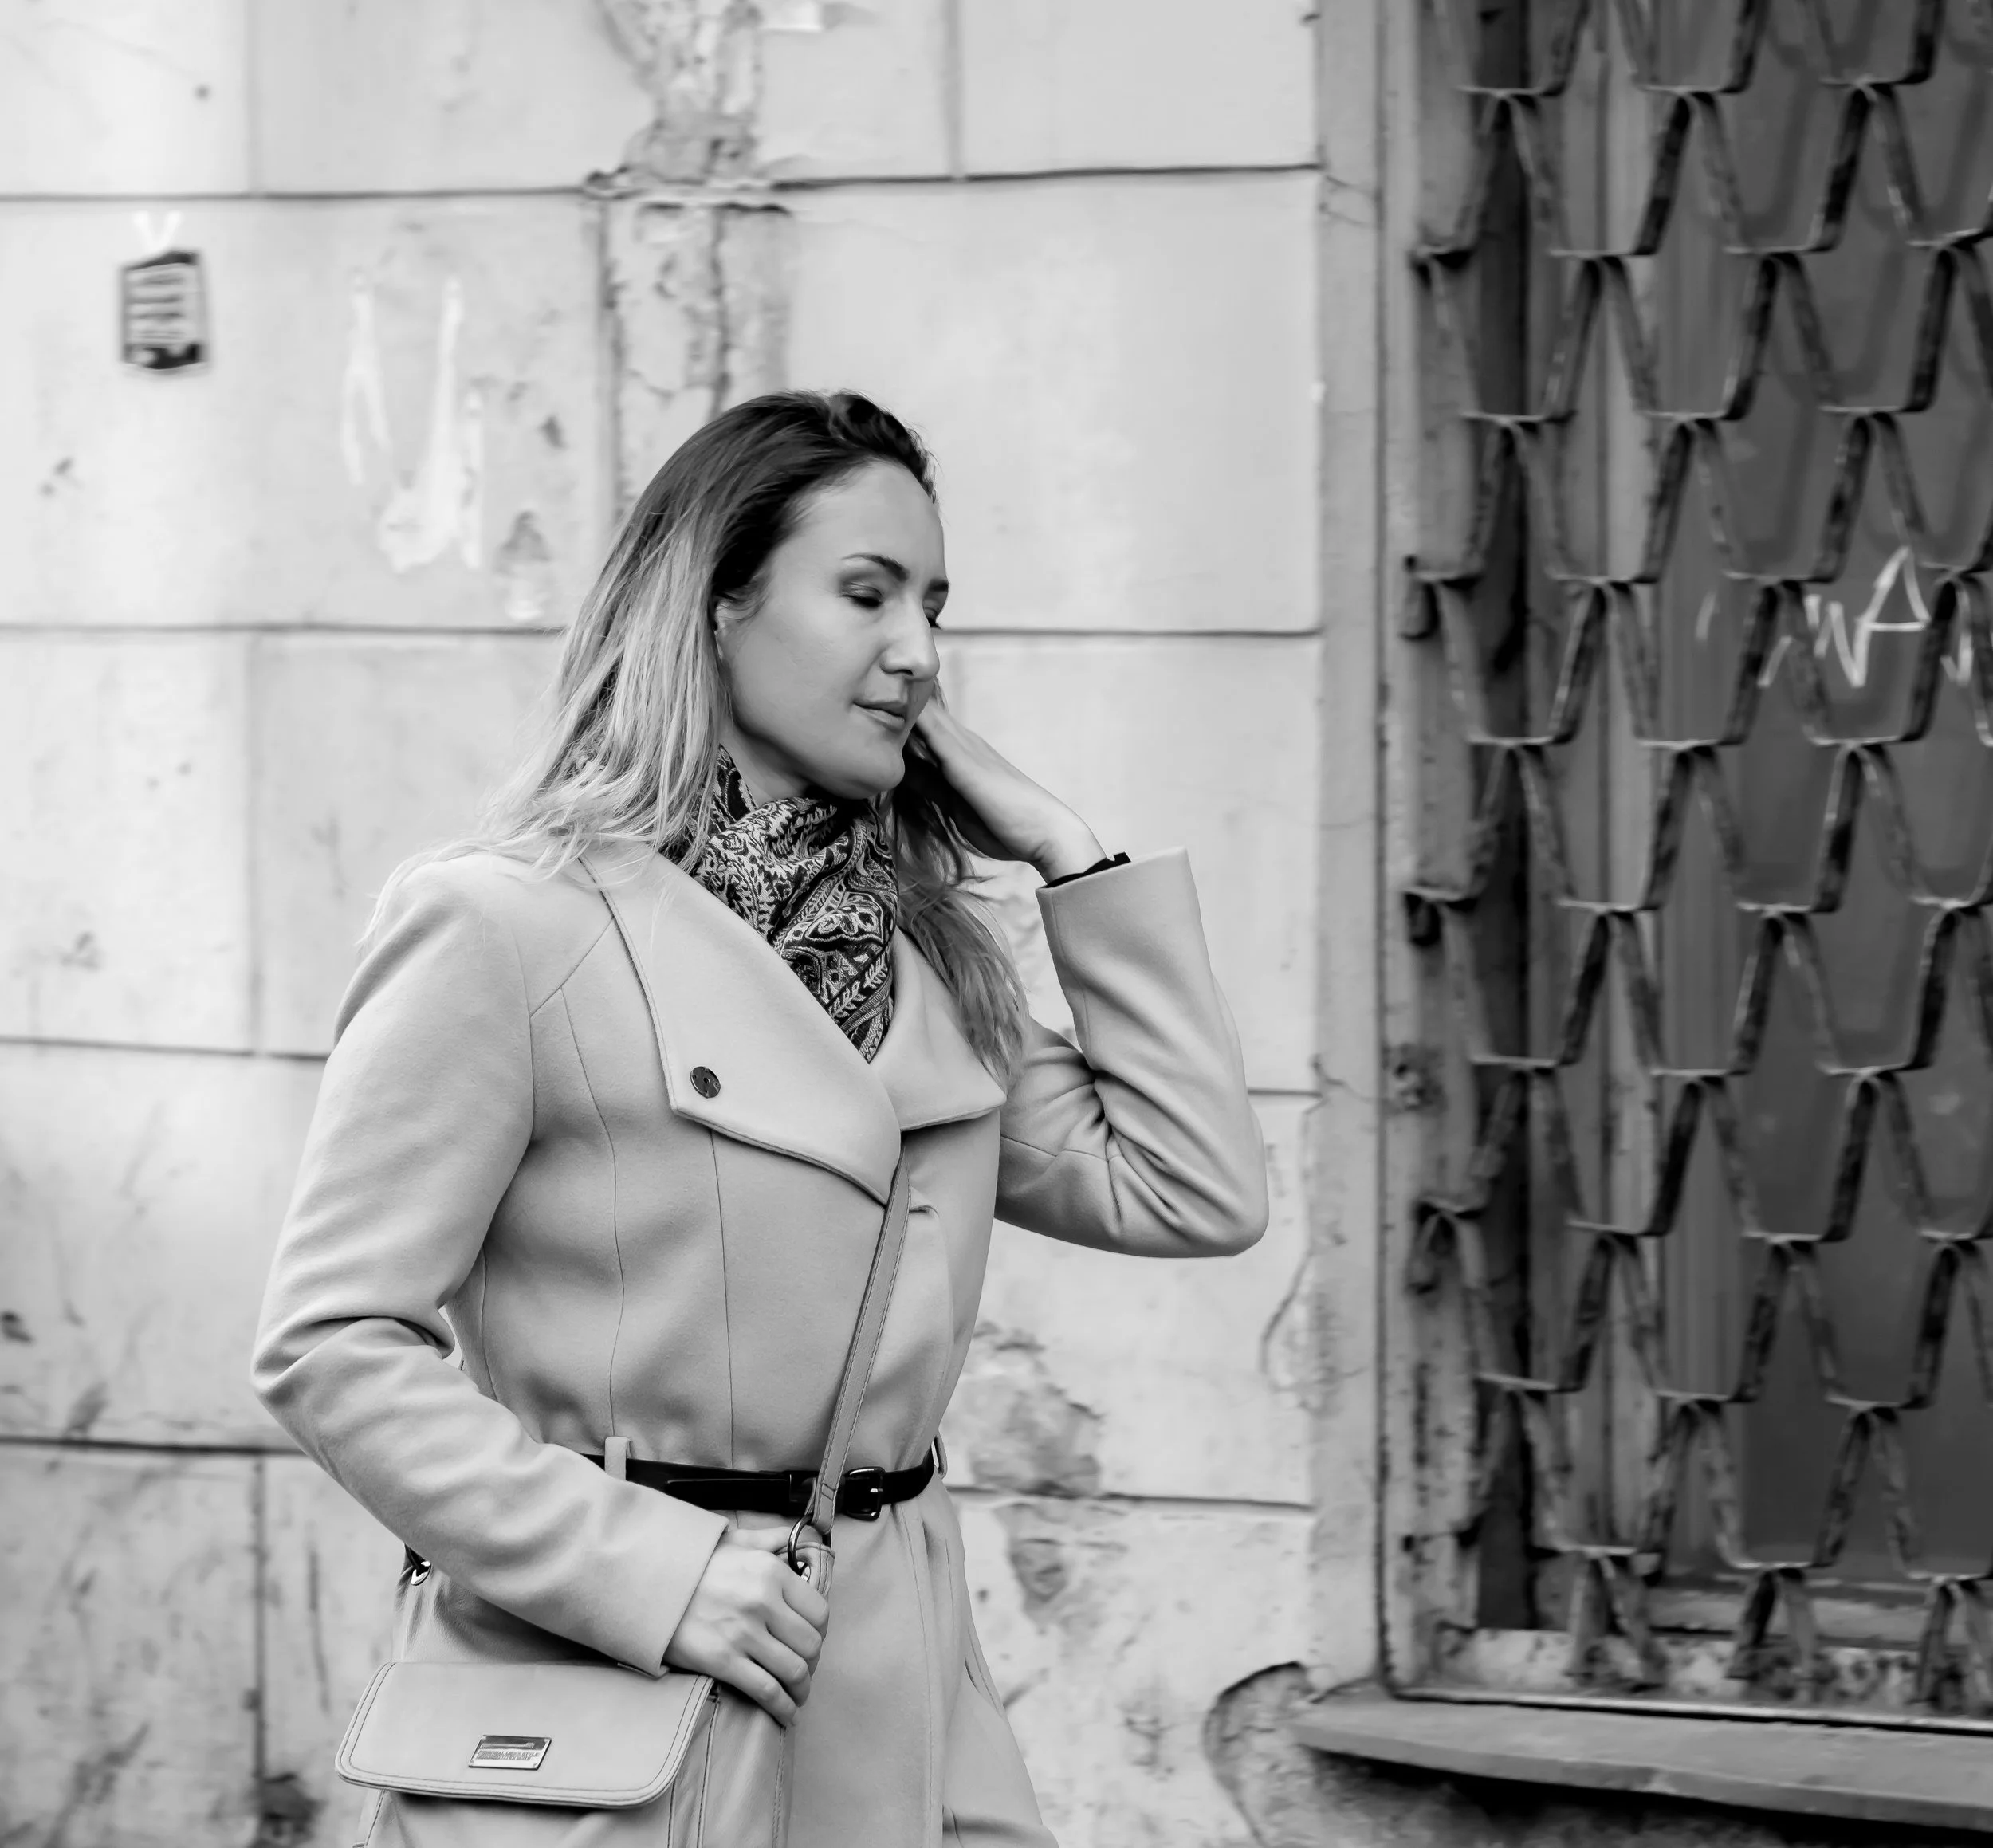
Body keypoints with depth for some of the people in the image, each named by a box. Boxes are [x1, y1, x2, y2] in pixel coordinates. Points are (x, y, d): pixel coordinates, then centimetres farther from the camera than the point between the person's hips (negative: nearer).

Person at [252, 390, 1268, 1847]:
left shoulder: (928, 950, 13)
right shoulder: (507, 925, -8)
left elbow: (1194, 1196, 8)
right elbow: (333, 1345, -11)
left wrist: (1071, 852, 7)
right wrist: (643, 1570, -18)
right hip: (614, 1722, -6)